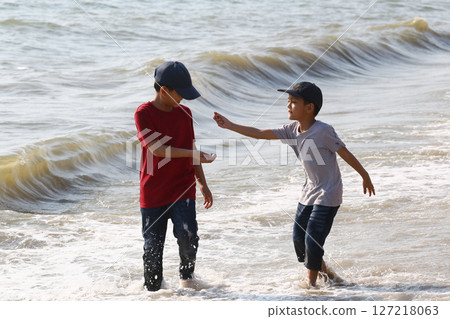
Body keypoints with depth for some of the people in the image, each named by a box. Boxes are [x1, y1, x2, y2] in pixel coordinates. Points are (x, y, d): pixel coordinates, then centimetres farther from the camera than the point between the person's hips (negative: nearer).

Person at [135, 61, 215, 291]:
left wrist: (203, 183, 16)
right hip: (153, 192, -3)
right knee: (153, 248, 3)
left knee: (187, 236, -16)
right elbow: (156, 148, -18)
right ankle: (153, 289, 21)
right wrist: (192, 154, -22)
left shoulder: (184, 113, 8)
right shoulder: (144, 114, -8)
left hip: (183, 189, 3)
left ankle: (186, 275, 9)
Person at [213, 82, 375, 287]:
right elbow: (261, 134, -1)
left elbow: (345, 153, -12)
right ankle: (324, 272, 29)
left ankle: (311, 283, 7)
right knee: (299, 237, 10)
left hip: (327, 195, -8)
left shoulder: (323, 131, -20)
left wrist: (365, 176, -3)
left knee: (313, 241, -8)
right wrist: (230, 126, -8)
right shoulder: (292, 131, 0)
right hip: (309, 191, 8)